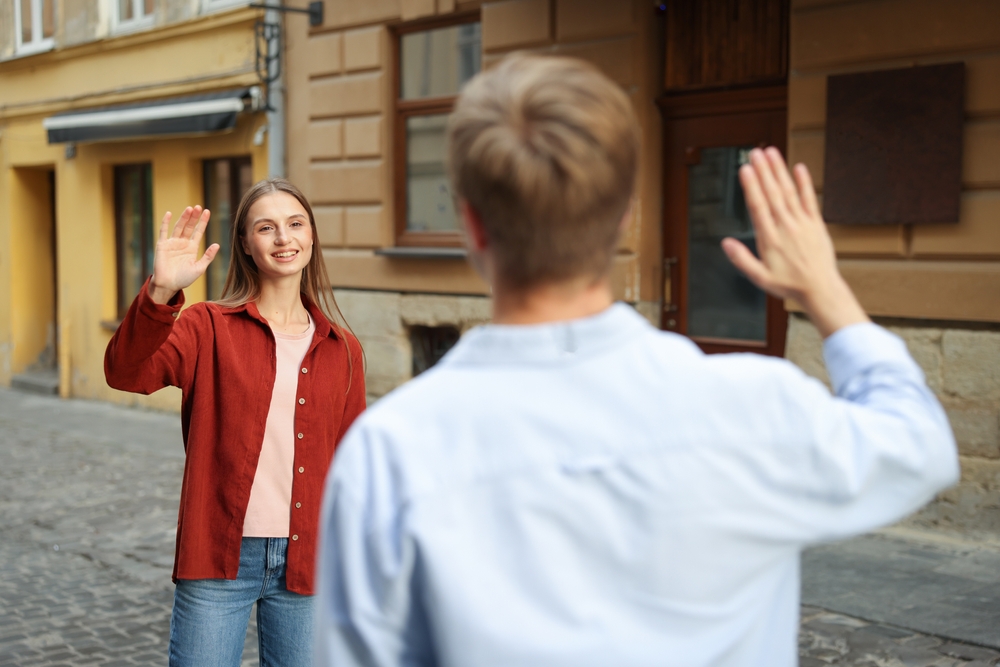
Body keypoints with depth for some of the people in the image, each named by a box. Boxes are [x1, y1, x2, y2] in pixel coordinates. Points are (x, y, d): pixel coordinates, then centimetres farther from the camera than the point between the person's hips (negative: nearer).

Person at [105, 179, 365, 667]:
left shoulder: (342, 349, 6)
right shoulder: (210, 328, -1)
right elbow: (126, 373, -18)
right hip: (216, 559, -2)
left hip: (306, 561, 3)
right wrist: (161, 293, -34)